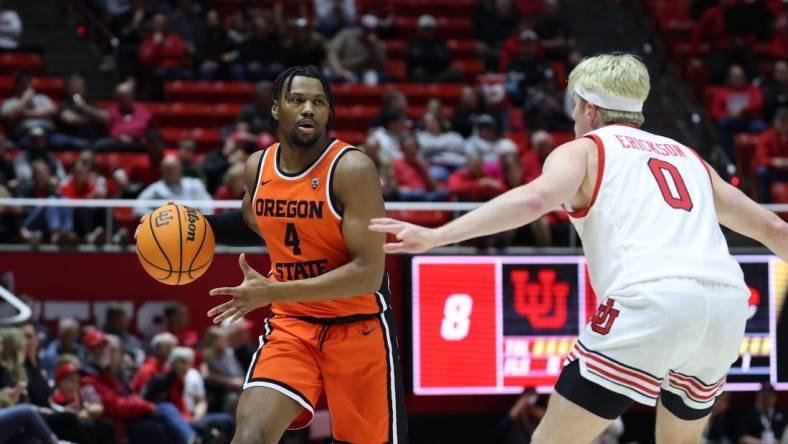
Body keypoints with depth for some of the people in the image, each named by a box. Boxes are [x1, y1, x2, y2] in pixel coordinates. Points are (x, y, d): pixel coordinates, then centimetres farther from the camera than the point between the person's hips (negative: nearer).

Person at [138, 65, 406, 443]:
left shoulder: (352, 169, -19)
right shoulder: (257, 167, 0)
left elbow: (368, 273, -25)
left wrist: (273, 293, -29)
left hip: (357, 326, -4)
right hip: (291, 324, 4)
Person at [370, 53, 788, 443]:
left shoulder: (583, 150, 14)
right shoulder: (686, 156, 30)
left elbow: (534, 199, -8)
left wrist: (435, 236, -14)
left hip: (652, 300, -6)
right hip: (726, 303, 6)